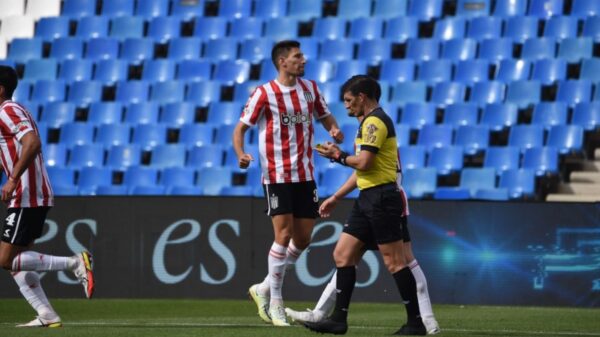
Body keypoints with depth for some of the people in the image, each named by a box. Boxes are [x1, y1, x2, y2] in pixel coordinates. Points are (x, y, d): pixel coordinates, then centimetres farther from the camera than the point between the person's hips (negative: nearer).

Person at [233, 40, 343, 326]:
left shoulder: (310, 88, 6)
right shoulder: (264, 94, -9)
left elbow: (325, 116, 18)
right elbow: (240, 128, -5)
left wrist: (334, 130, -6)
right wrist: (240, 155, -24)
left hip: (305, 174, 6)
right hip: (277, 176, -6)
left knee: (303, 238, 5)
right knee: (284, 234, -10)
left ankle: (264, 288, 23)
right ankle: (275, 302, 1)